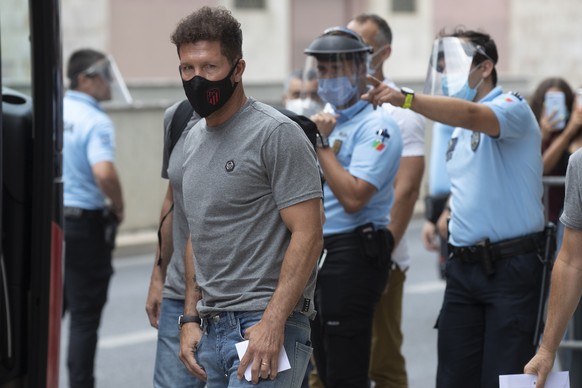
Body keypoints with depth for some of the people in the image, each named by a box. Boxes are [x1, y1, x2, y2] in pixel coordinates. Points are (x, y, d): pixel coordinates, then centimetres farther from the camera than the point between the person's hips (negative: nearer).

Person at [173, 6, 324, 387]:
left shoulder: (277, 134, -10)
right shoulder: (194, 139, 16)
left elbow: (307, 235, -15)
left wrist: (272, 323, -21)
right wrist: (191, 318, 13)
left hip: (265, 328, -8)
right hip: (212, 328, 8)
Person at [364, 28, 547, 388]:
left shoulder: (511, 108, -8)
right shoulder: (459, 130, 18)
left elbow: (471, 116, -30)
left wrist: (405, 98, -41)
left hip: (511, 265, -8)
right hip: (464, 264, 8)